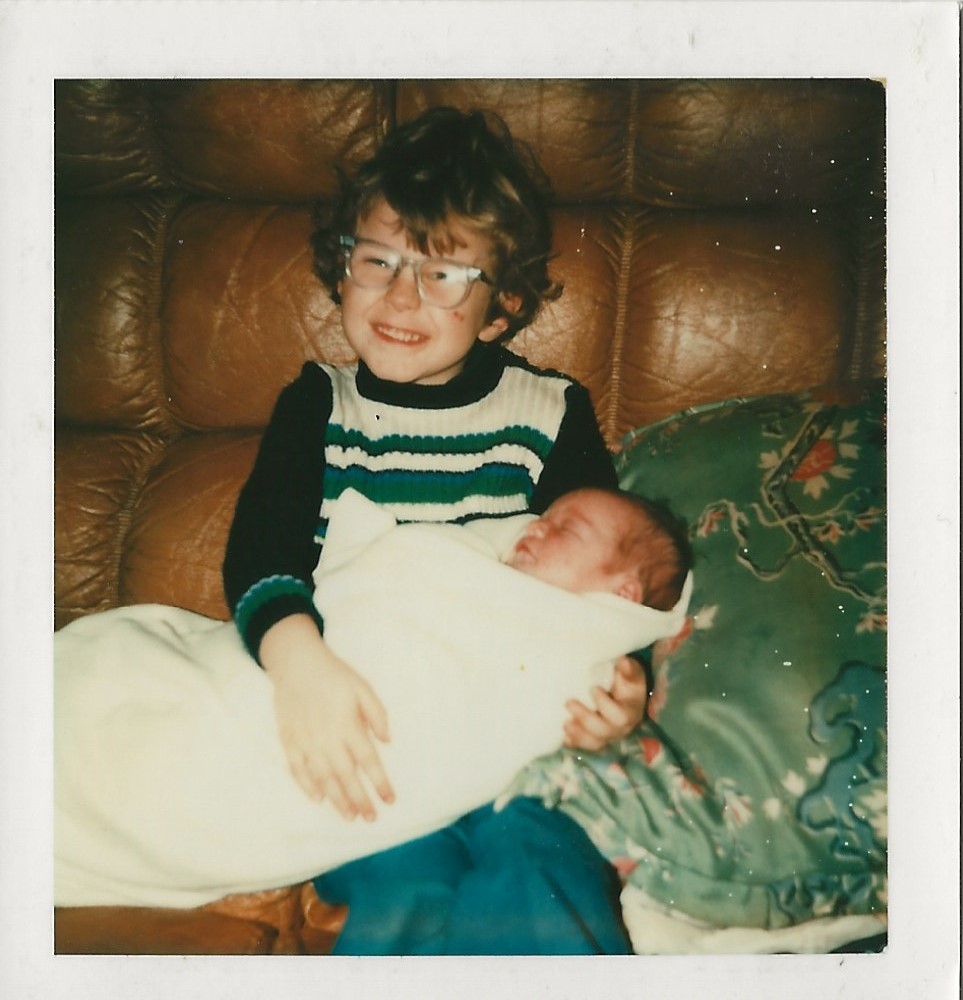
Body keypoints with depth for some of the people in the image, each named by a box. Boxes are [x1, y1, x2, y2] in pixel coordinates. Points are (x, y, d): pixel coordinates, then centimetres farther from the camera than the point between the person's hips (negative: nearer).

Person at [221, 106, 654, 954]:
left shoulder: (553, 414, 7)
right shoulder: (319, 405, 8)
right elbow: (261, 546, -7)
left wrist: (616, 688, -17)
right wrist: (297, 657, -30)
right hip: (357, 728, 0)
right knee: (405, 887, -27)